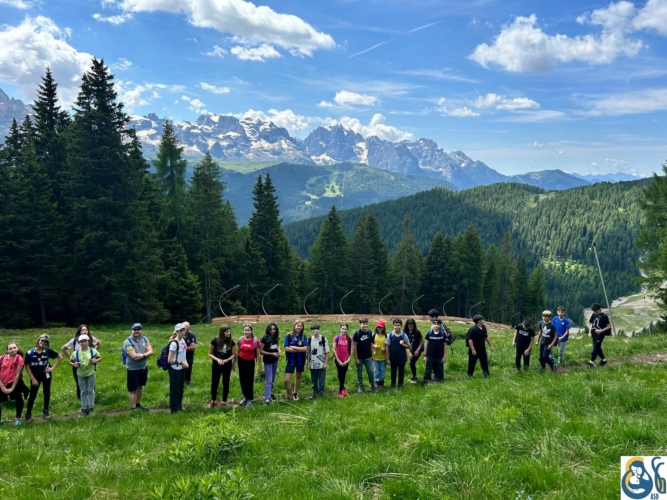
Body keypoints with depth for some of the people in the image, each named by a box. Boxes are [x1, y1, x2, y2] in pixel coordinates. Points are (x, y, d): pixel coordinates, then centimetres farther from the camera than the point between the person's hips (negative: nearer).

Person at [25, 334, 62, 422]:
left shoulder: (48, 351, -7)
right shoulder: (30, 353, -11)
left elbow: (60, 357, 3)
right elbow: (27, 367, -8)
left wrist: (53, 368, -4)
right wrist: (33, 379, -10)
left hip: (46, 375, 2)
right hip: (35, 376, -2)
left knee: (47, 393, 13)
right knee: (32, 395, -1)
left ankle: (45, 411, 29)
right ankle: (28, 414, 12)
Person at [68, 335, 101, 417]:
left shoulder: (93, 351, -8)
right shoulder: (76, 353, -6)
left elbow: (100, 358, 3)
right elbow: (70, 361, 6)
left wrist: (95, 361, -17)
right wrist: (74, 364, -15)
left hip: (91, 373, -1)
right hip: (81, 375, 1)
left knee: (90, 391, 6)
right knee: (83, 392, 9)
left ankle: (91, 408, 16)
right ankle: (84, 408, 18)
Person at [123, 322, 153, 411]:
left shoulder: (144, 339, -1)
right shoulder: (128, 341, -19)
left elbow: (151, 351, -10)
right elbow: (134, 356, -27)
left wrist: (142, 355, -28)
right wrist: (146, 354, -16)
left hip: (143, 367, 6)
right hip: (133, 369, -6)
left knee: (140, 386, 20)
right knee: (133, 390, 2)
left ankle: (138, 404, 37)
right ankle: (133, 408, 11)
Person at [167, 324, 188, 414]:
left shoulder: (183, 340, 3)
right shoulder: (174, 343, -23)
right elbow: (170, 360, -22)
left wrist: (185, 362, 0)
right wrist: (181, 362, -16)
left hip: (181, 369, 8)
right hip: (175, 370, -8)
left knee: (180, 388, 19)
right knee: (174, 389, 5)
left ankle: (179, 406, 35)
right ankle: (174, 409, 18)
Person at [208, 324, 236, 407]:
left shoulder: (231, 341, -8)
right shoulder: (215, 340, -14)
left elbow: (233, 354, 0)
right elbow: (210, 354, -7)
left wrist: (227, 360, -18)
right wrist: (217, 359, -22)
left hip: (227, 365, 1)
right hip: (216, 365, -1)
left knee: (226, 383, 10)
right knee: (214, 383, 5)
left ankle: (224, 401, 25)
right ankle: (213, 401, 24)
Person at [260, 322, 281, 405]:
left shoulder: (276, 337, -2)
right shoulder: (264, 339, -17)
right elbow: (261, 351, -15)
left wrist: (279, 351, -4)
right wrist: (272, 354, -20)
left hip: (275, 360, 6)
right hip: (268, 361, -5)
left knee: (273, 378, 17)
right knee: (268, 380, -7)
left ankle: (270, 392, 34)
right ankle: (267, 398, -6)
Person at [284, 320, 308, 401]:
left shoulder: (303, 336, -5)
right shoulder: (288, 336, -9)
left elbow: (305, 349, -15)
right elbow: (286, 348, -15)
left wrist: (293, 347, -17)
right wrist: (300, 349, -16)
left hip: (300, 360, 2)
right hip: (291, 360, -2)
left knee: (298, 376, 18)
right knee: (287, 380, -8)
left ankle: (295, 393, 38)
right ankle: (290, 396, 10)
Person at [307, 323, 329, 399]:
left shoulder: (323, 339, -8)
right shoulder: (310, 340, 2)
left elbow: (327, 352, -4)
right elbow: (308, 352, 8)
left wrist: (325, 363, -7)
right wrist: (308, 363, 5)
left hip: (321, 364, -3)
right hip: (313, 365, 3)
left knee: (321, 381, 3)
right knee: (314, 381, 11)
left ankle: (321, 394, 15)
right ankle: (314, 393, 24)